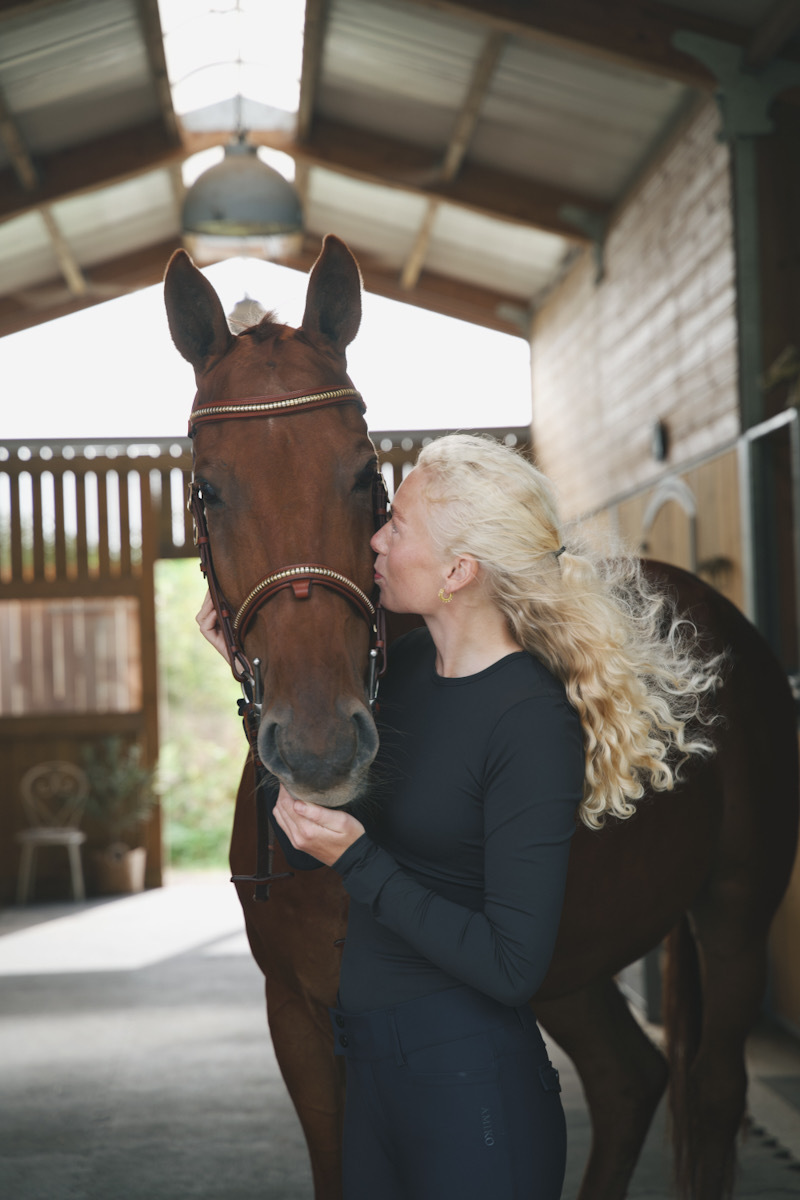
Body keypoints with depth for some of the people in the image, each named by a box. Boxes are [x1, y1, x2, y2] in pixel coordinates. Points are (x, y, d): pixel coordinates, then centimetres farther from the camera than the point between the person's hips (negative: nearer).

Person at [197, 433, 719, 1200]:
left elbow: (513, 966, -22)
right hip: (373, 1064, 8)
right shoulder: (409, 662, 3)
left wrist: (356, 861, -23)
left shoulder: (535, 725, -20)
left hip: (469, 1080, -8)